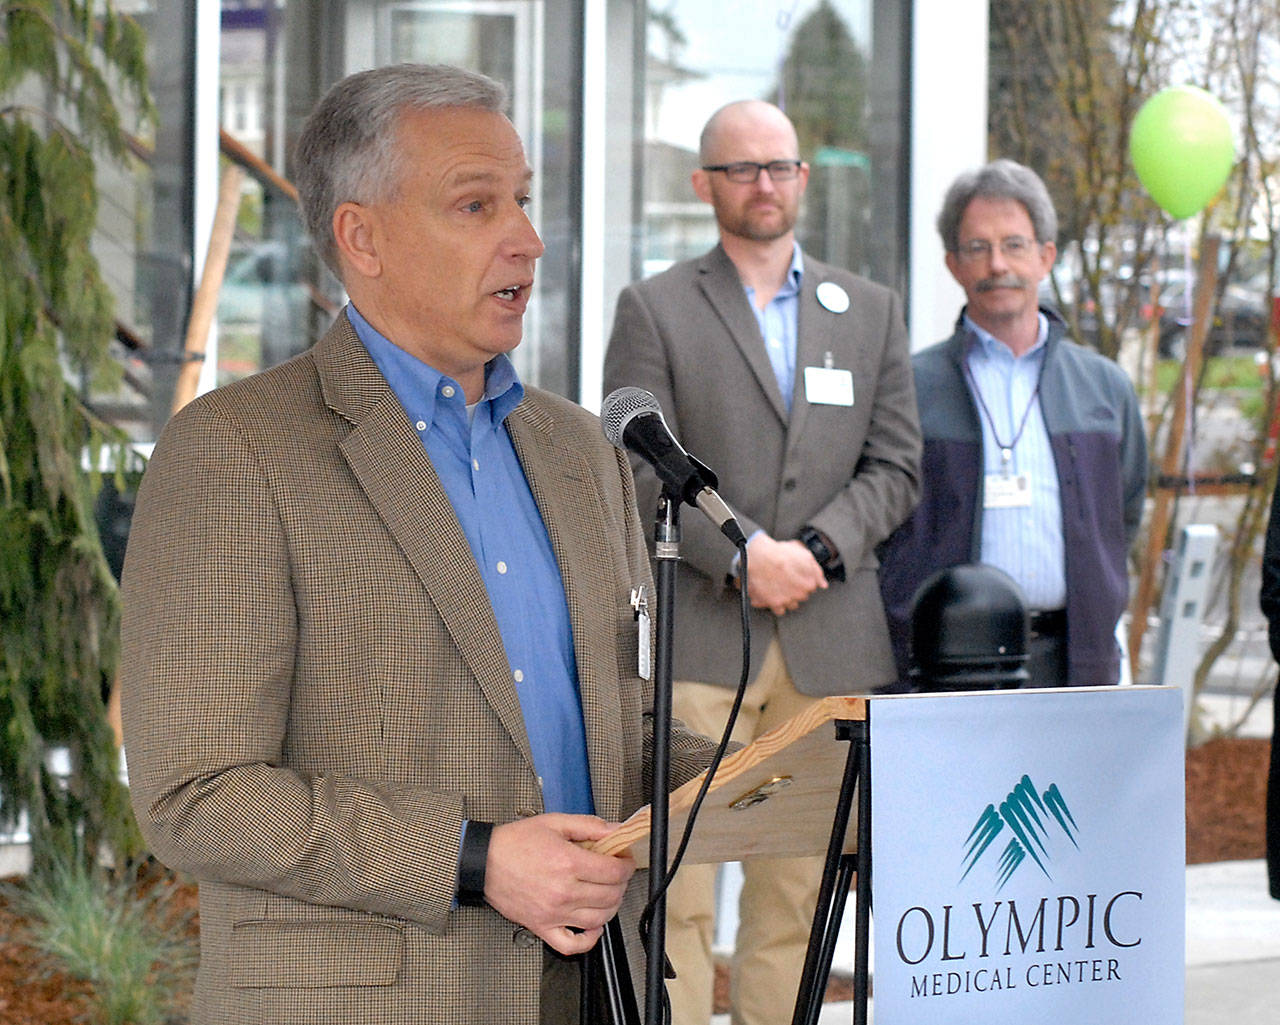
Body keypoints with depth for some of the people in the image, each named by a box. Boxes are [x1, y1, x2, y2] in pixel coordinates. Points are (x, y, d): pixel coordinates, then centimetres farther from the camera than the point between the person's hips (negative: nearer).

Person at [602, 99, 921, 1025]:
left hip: (830, 641, 3)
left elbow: (895, 469, 10)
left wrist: (815, 550, -7)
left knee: (799, 892, 3)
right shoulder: (654, 309, 6)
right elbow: (643, 472, -3)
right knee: (675, 888, -8)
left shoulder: (871, 312, 16)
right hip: (695, 636, -3)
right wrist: (743, 556, -14)